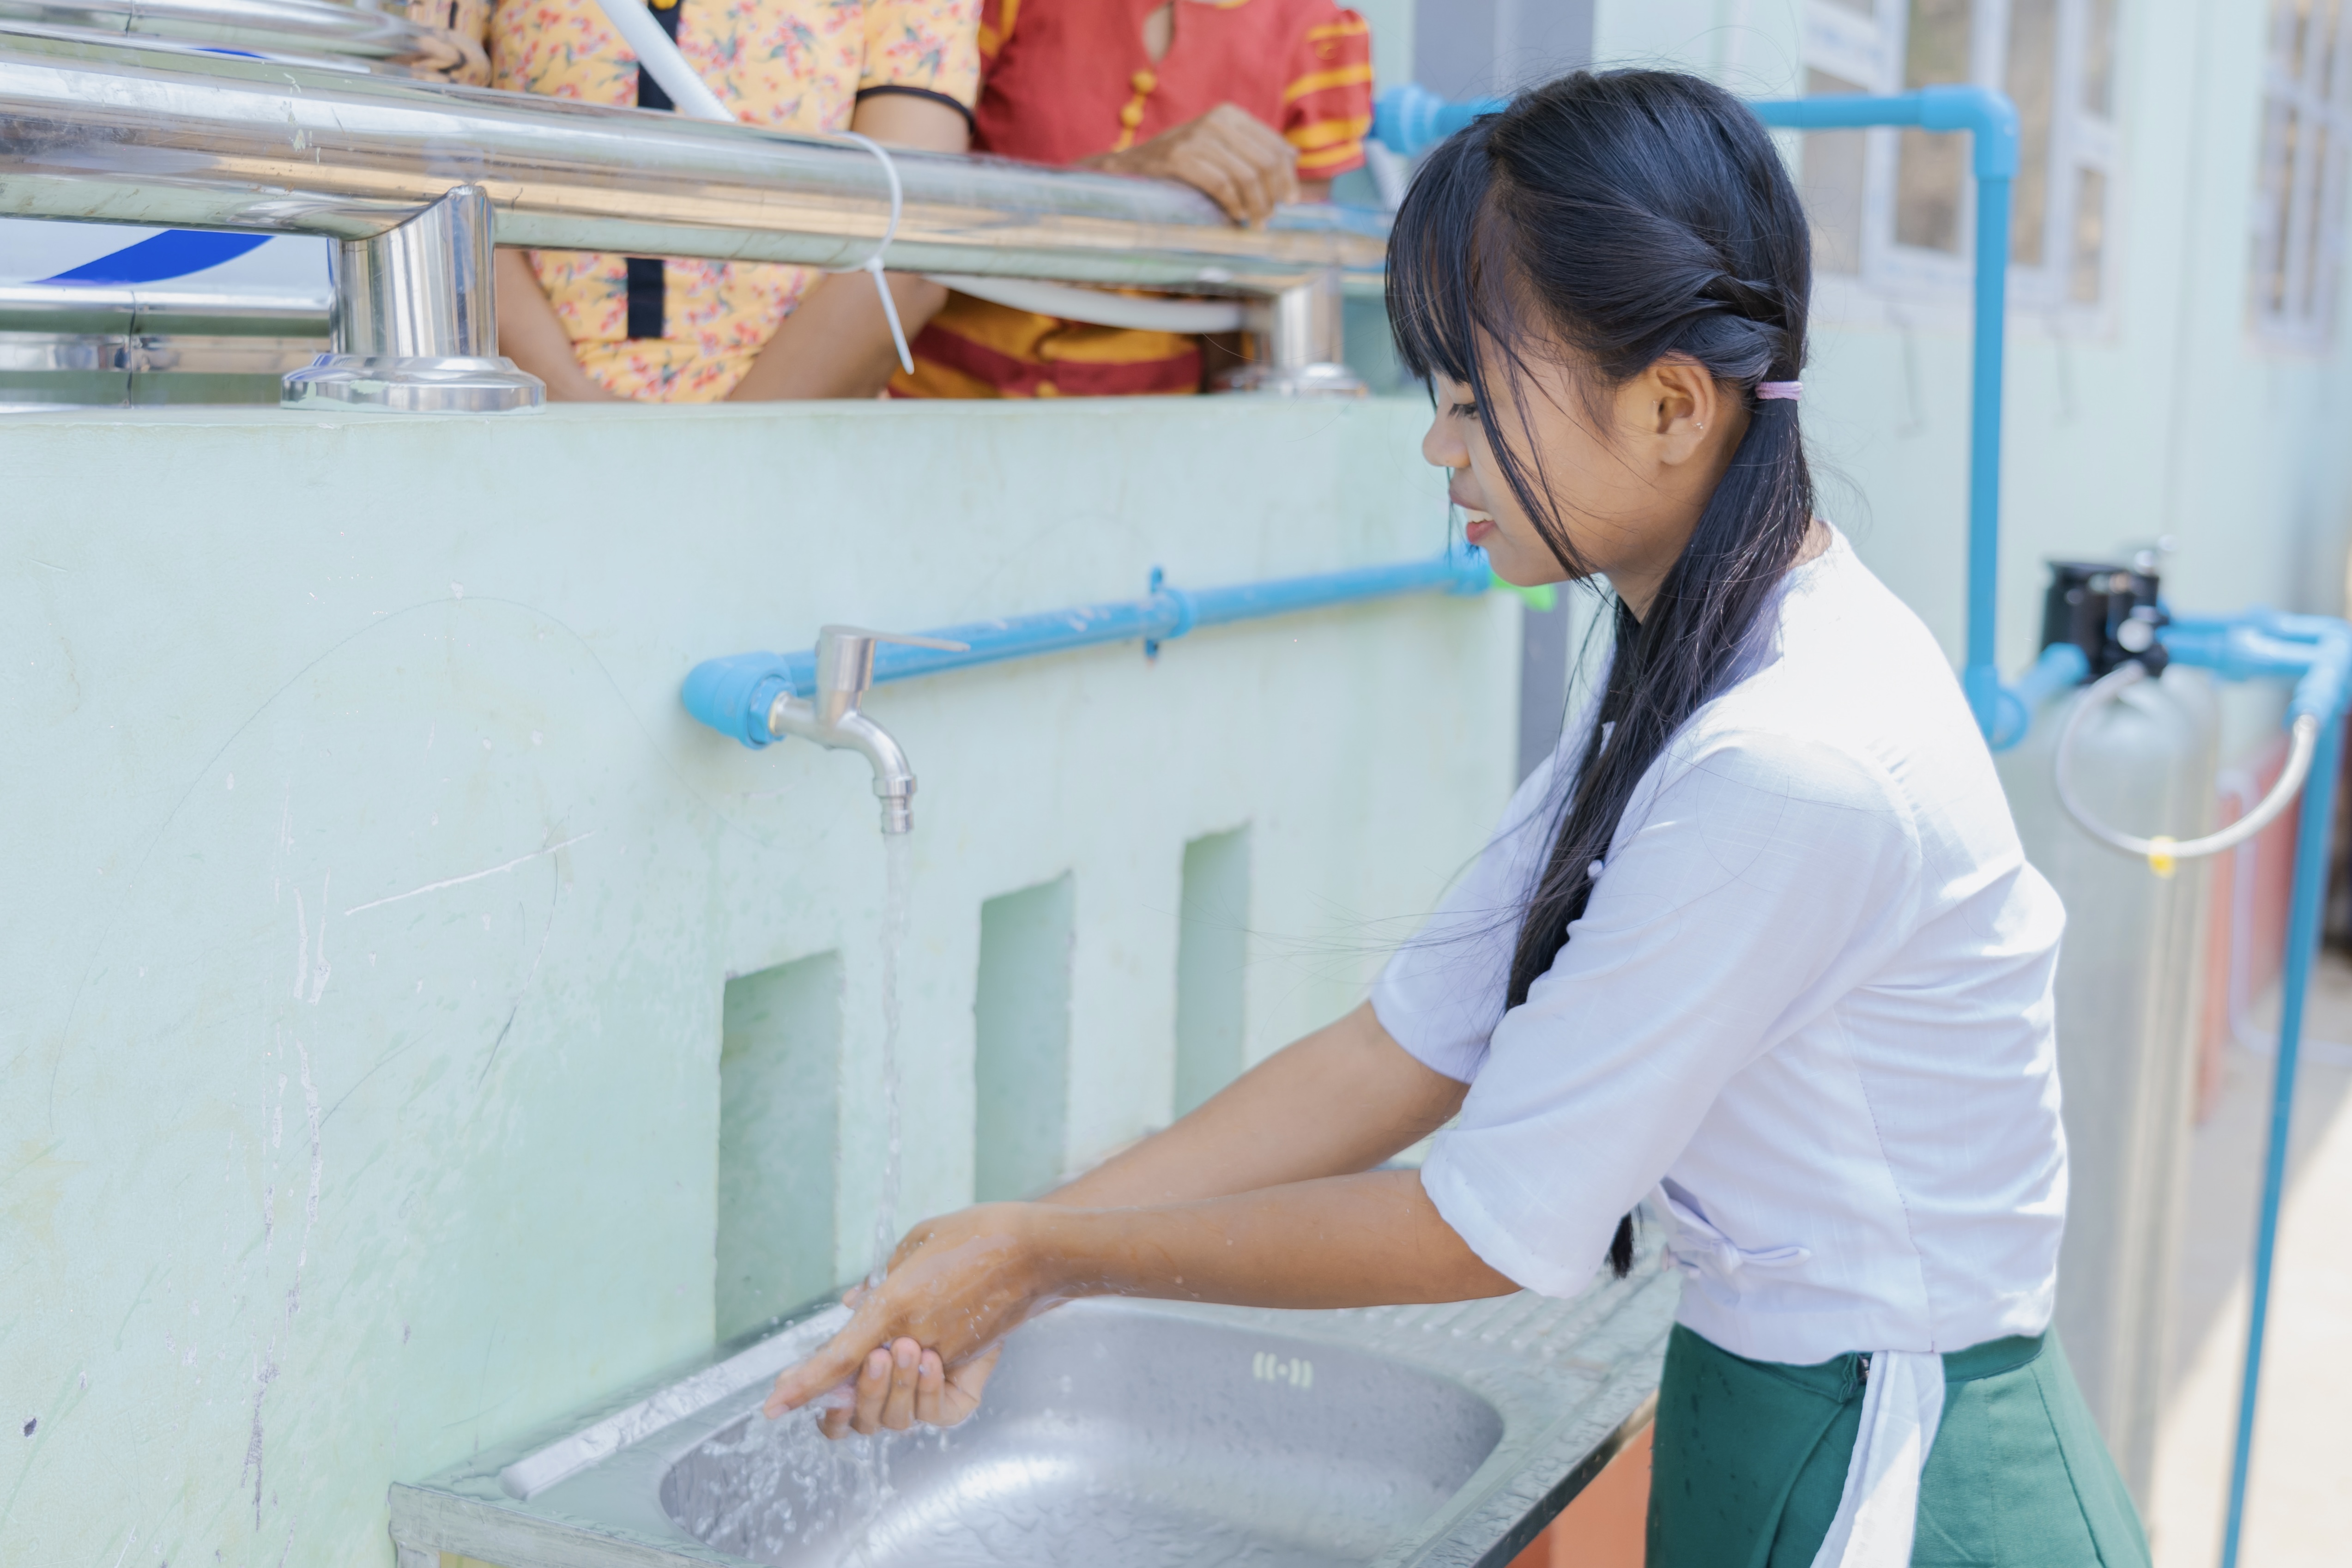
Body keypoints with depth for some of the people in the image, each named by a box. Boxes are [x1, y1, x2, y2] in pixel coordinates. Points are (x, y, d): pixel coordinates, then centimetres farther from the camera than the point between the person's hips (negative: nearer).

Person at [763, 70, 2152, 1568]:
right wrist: (1008, 1266, -6)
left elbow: (1495, 1230, -21)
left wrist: (1052, 1253, -12)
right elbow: (1407, 1047, -1)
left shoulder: (1797, 768, -28)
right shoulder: (1692, 668, 1)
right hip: (1782, 1428, 8)